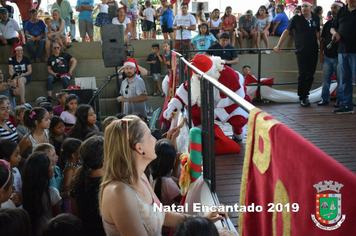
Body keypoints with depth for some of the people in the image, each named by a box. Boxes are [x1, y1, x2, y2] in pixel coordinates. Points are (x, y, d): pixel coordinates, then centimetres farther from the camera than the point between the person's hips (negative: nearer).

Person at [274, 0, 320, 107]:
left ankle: (305, 95, 19)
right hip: (301, 51, -3)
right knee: (303, 75, -6)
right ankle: (303, 98, 5)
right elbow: (286, 31, 2)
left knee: (310, 75, 5)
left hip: (313, 51, 3)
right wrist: (278, 46, -1)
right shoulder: (296, 18, -2)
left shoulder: (316, 18, 8)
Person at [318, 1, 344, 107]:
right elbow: (323, 39, 17)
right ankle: (325, 98, 17)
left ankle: (339, 100, 8)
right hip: (327, 56, 5)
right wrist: (321, 52, 8)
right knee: (325, 79, 8)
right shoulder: (328, 24, 13)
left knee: (340, 80, 0)